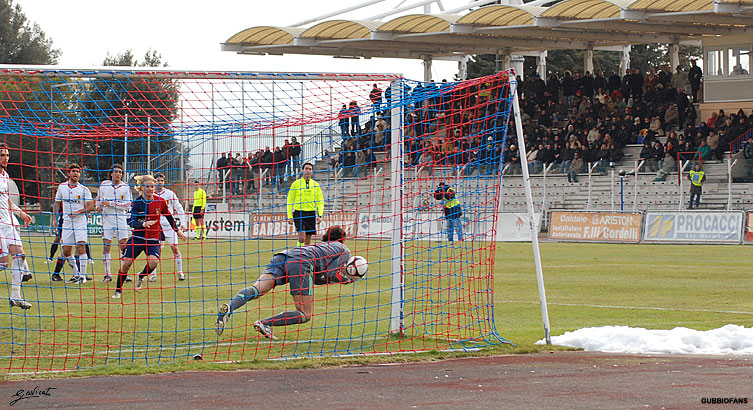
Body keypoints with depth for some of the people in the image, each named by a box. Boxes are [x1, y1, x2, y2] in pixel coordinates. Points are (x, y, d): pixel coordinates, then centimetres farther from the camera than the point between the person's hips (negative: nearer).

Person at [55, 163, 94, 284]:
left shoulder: (84, 190, -2)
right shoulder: (62, 187, 7)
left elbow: (90, 206, -3)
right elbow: (57, 203, 18)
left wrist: (78, 212, -16)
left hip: (80, 221, -4)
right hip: (67, 222, 4)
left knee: (81, 247, -17)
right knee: (66, 251, 3)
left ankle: (82, 275, -12)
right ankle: (76, 273, 22)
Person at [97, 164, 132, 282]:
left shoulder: (125, 187, 0)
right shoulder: (104, 185, 4)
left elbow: (127, 204, -9)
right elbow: (98, 198, 20)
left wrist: (111, 203, -15)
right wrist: (98, 206, -1)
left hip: (121, 219, -1)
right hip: (107, 219, 1)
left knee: (124, 247, -3)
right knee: (106, 247, -3)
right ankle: (107, 274, 2)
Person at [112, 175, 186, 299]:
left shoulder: (160, 202, -3)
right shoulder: (136, 203, -8)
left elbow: (169, 216, 15)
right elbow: (131, 222, -16)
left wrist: (177, 230, 21)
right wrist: (143, 224, -35)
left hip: (153, 239, 0)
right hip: (137, 238, 0)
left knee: (153, 261, -24)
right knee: (126, 263, -7)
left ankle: (141, 277, 10)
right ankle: (118, 290, 13)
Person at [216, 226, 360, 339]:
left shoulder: (322, 245, 44)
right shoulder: (344, 250, 24)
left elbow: (313, 278, 40)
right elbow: (332, 275, 9)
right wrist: (347, 279, 28)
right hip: (301, 262, -7)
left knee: (256, 290, -16)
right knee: (305, 315, -1)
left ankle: (229, 308, -46)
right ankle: (264, 324, -21)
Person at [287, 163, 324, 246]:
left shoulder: (316, 185, 9)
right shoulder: (296, 184, 2)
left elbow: (320, 201, 11)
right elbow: (289, 201, 4)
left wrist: (320, 215, -4)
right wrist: (290, 216, -3)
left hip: (311, 214, 3)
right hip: (299, 213, -3)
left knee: (308, 240, 4)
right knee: (302, 238, -17)